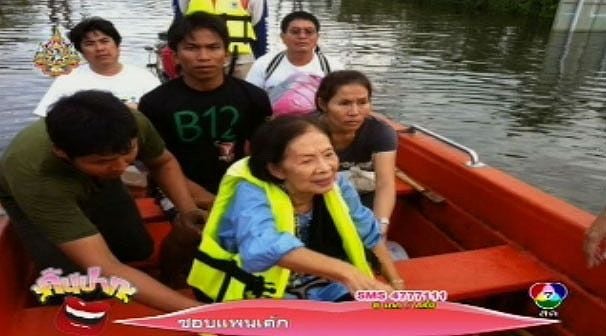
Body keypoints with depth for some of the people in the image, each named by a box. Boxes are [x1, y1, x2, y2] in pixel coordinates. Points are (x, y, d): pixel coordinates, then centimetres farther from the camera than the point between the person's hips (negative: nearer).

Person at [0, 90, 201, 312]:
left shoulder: (133, 124, -34)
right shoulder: (35, 176, -45)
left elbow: (163, 162, -10)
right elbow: (105, 269, -48)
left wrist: (186, 208, -28)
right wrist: (194, 309, -56)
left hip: (97, 184, 4)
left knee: (140, 249, -4)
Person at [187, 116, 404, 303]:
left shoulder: (335, 185, -9)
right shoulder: (252, 194, -26)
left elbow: (369, 234, 8)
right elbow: (262, 248, -47)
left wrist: (394, 281, 9)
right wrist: (345, 272, -56)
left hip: (316, 293, 5)